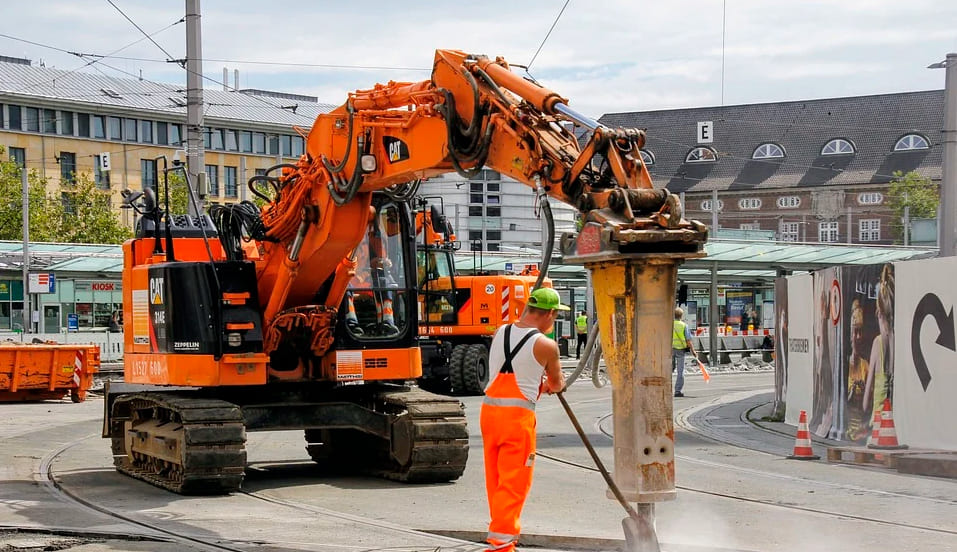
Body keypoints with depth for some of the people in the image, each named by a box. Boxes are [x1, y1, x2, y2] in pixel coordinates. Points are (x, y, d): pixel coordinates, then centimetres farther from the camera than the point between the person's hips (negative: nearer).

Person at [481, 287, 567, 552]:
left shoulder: (500, 333, 9)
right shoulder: (545, 345, -7)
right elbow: (557, 384, 9)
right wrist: (551, 383, 32)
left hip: (489, 409, 6)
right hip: (518, 414, -6)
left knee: (495, 480, 15)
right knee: (513, 483, -1)